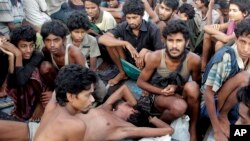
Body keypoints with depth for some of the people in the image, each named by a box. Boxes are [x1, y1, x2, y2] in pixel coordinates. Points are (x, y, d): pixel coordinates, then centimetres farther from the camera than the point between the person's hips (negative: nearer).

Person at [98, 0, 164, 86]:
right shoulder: (123, 26, -13)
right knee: (111, 43, -18)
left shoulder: (152, 29, -20)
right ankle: (122, 73, 2)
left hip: (145, 66, -3)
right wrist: (126, 44, -34)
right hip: (128, 63, 3)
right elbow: (102, 39, -25)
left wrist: (145, 51, -37)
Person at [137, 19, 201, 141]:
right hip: (158, 96, -1)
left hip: (180, 95, 2)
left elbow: (197, 86, -3)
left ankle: (193, 127, -11)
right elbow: (140, 82, -7)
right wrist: (162, 91, -21)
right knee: (179, 106, -36)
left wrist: (177, 88, -21)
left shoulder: (193, 60, -21)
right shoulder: (155, 57, -21)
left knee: (192, 86, -34)